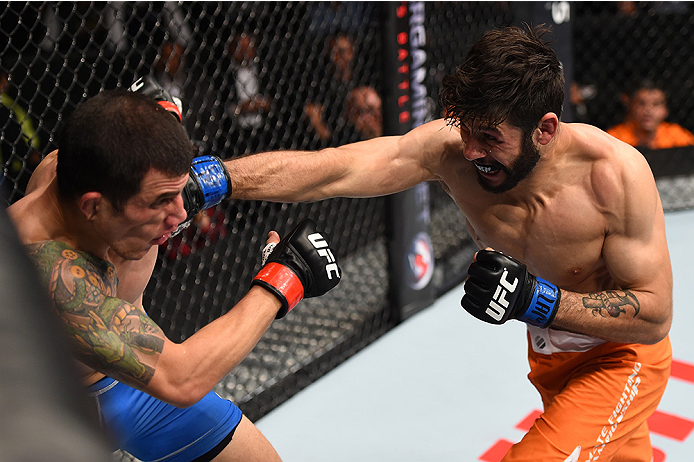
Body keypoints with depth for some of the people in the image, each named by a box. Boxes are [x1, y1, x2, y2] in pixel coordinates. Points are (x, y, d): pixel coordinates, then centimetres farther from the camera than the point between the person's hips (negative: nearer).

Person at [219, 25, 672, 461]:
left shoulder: (615, 172, -33)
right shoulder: (451, 147, -26)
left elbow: (655, 317, -28)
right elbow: (326, 171, -36)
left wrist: (534, 300, -39)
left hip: (619, 358, -4)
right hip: (548, 355, 5)